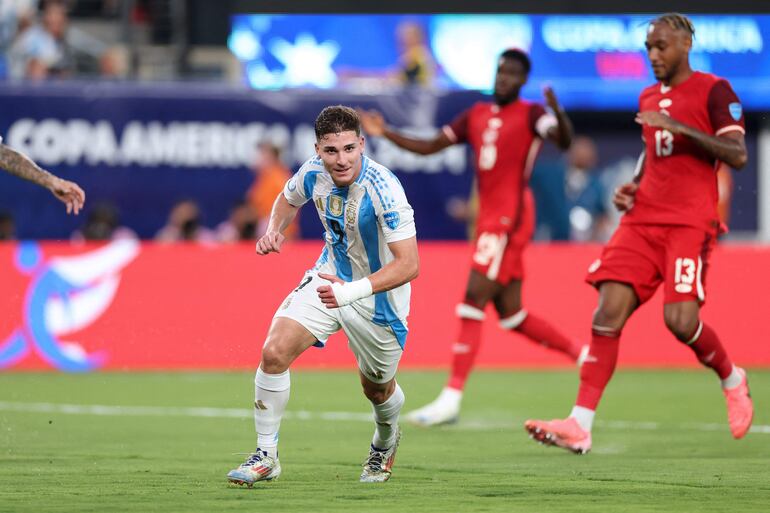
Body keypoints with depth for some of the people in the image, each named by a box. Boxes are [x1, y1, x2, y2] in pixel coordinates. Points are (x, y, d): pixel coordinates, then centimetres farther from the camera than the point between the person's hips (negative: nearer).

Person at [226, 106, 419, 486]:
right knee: (275, 352, -16)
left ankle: (385, 441, 52)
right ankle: (265, 456, -3)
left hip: (377, 295, -4)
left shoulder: (382, 189, -32)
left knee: (376, 388, 15)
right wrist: (274, 230, -9)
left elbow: (408, 265, -34)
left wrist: (352, 291, -44)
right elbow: (288, 199, 13)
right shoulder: (314, 173, -13)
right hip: (330, 278, 4)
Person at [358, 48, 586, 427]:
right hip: (489, 219, 8)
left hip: (510, 218, -8)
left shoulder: (531, 114, -4)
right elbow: (428, 147, 21)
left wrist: (558, 114, -43)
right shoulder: (477, 115, 17)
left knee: (473, 301, -13)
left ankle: (451, 399, -14)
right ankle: (582, 355, 25)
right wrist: (385, 134, 10)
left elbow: (563, 141, -23)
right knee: (511, 315, 10)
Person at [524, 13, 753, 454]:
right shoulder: (649, 98, 18)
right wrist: (632, 188, 13)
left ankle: (732, 380, 18)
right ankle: (580, 425, -16)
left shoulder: (713, 91, -3)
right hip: (643, 219, 6)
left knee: (680, 319, -16)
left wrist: (680, 127, -20)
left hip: (690, 223, -6)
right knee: (609, 310, -10)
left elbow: (737, 156, -13)